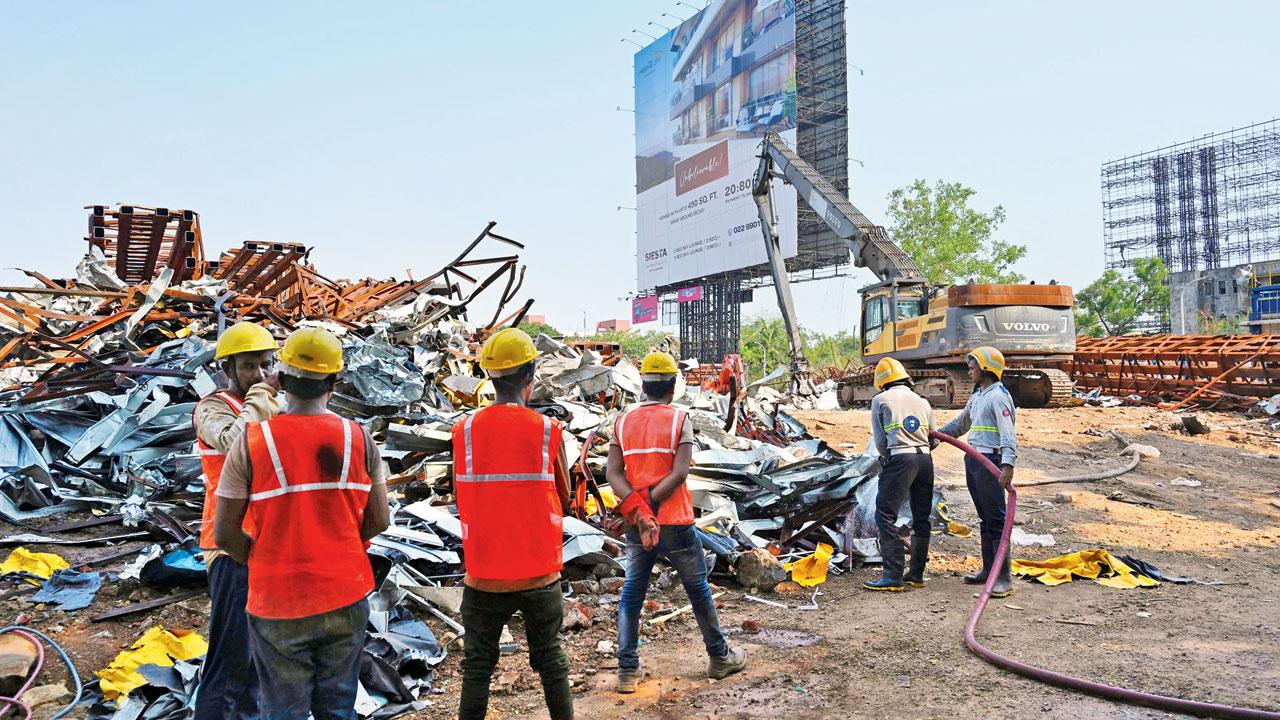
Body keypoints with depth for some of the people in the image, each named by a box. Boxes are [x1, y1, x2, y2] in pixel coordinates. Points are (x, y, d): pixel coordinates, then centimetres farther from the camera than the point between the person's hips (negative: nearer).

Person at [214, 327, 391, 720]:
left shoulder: (250, 442, -10)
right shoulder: (359, 438, -5)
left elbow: (225, 534, -9)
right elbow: (379, 520, -1)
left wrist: (260, 560, 9)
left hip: (278, 604, -1)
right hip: (345, 599, 2)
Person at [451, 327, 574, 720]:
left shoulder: (464, 430, -6)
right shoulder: (548, 430, -9)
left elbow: (462, 502, 4)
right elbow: (563, 500, 3)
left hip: (484, 574, 0)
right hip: (540, 572, 0)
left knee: (478, 665, 14)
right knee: (550, 659, 16)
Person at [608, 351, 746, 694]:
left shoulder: (623, 421, 3)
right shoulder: (679, 419, -6)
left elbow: (613, 472, -7)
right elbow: (680, 473, -18)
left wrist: (637, 508, -15)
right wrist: (651, 502, -15)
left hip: (636, 525, 3)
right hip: (675, 524, -3)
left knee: (632, 592, 13)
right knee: (698, 589, 13)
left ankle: (627, 670, 11)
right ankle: (720, 657, 28)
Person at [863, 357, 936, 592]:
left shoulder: (881, 400, 5)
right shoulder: (923, 402, 18)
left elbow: (879, 440, 5)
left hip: (899, 459, -6)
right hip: (925, 459, 6)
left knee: (886, 516, -4)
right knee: (921, 519, 12)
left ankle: (893, 577, -10)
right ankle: (916, 575, 17)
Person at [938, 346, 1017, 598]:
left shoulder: (998, 396, -12)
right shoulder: (976, 396, 18)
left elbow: (1007, 433, -23)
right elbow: (960, 425, 31)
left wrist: (1008, 464, -34)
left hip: (991, 461, -9)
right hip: (973, 461, 9)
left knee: (996, 520, -9)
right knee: (985, 518, 15)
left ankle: (1004, 578, -7)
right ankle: (988, 570, 23)